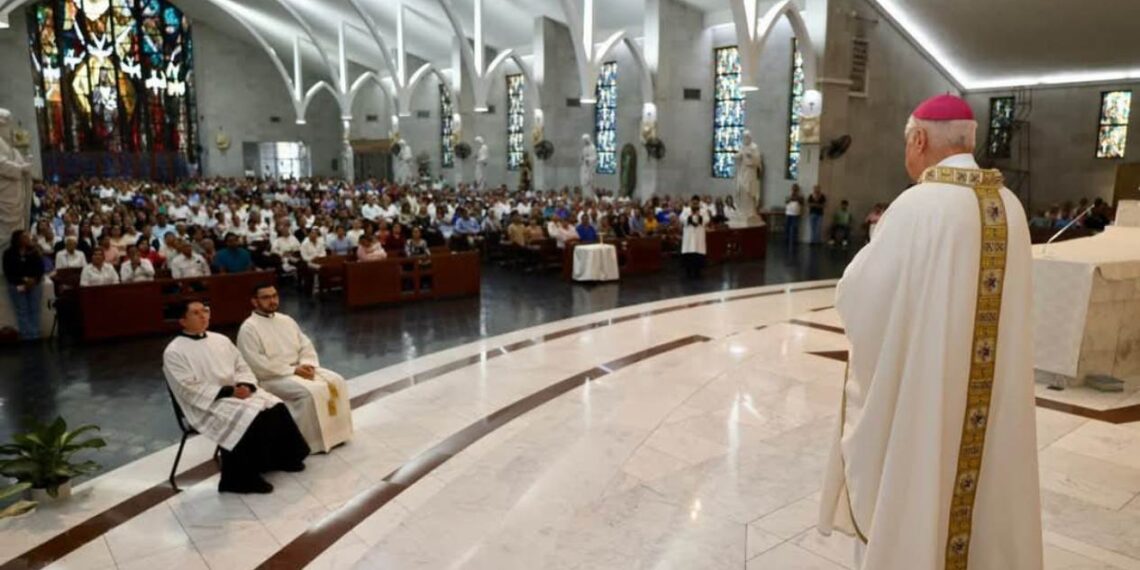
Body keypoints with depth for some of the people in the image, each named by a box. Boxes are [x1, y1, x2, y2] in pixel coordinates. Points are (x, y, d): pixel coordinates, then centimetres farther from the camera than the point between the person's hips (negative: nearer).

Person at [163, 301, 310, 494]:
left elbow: (241, 367, 14)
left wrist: (245, 385, -9)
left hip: (239, 392, 6)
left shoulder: (220, 340, 15)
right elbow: (191, 389, -13)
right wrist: (228, 391, -20)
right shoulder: (174, 352, -4)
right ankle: (241, 478, -19)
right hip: (208, 404, -6)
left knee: (276, 408, -18)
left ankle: (282, 458, -1)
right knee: (249, 419, -32)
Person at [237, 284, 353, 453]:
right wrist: (292, 370, -19)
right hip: (272, 378, -7)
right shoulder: (248, 328, -8)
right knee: (310, 391, -31)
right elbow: (257, 365, -17)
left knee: (335, 381, -14)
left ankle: (336, 432, -5)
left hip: (300, 369, 7)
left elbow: (306, 346, 12)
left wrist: (307, 365, -10)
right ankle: (315, 441, -19)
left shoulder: (286, 320, 14)